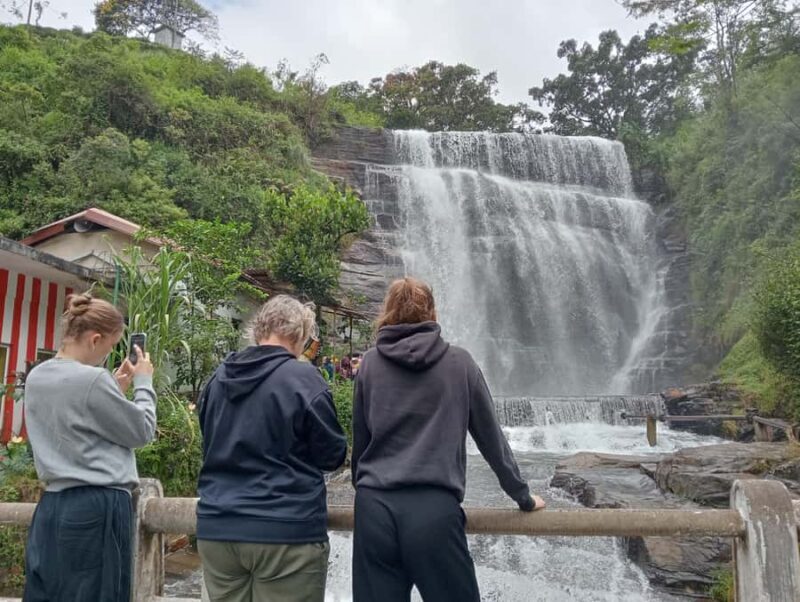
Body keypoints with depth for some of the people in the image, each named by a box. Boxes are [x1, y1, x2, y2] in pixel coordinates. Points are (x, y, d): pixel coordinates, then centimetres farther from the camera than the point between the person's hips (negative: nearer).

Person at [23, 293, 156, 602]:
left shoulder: (36, 378, 7)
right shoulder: (92, 379, -17)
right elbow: (141, 432, -6)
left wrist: (116, 388, 13)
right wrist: (143, 383, 5)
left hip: (52, 506, 8)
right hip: (98, 507, -8)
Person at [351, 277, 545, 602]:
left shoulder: (370, 364, 7)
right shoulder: (459, 362, 4)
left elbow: (360, 439, 13)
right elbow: (490, 435, 11)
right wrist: (522, 495, 22)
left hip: (374, 508, 2)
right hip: (435, 509, -1)